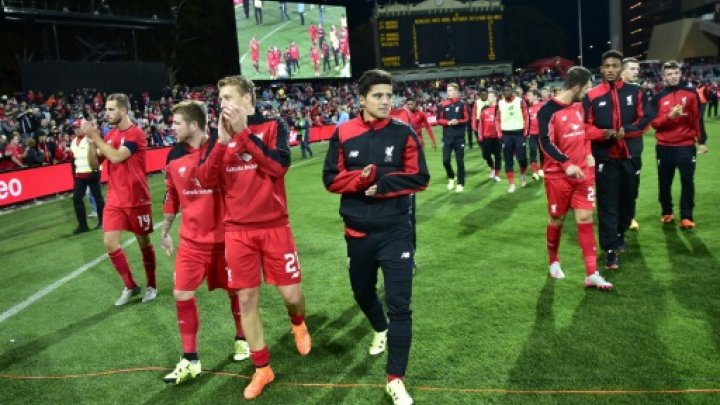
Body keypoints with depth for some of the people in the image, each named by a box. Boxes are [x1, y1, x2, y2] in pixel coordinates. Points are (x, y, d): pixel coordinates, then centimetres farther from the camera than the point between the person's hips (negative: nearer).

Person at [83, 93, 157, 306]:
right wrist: (91, 140, -7)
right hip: (114, 200, 6)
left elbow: (116, 157, -25)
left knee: (144, 242, 7)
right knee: (110, 242, -2)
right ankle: (130, 286, 14)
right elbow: (94, 164, 7)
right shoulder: (109, 135, 7)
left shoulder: (136, 134, -13)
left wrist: (95, 136, -20)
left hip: (137, 200, -6)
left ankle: (152, 286, 24)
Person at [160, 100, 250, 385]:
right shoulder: (174, 157, 1)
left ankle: (241, 339, 36)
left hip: (224, 236, -3)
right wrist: (165, 232, 19)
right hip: (191, 239, 4)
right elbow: (171, 197, 13)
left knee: (235, 290, 11)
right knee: (182, 294, -2)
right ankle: (190, 360, 12)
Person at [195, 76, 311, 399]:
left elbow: (279, 165, -19)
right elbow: (205, 180, -3)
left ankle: (298, 324, 41)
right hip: (237, 231, 3)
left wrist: (243, 132, -17)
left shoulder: (273, 126, -2)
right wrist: (223, 140, -14)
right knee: (247, 299, 5)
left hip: (274, 226, -2)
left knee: (290, 294, 3)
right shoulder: (221, 134, 7)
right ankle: (262, 369, 22)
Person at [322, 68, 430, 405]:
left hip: (395, 230, -2)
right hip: (358, 231, 3)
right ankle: (380, 330, 56)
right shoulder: (343, 134, -3)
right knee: (362, 292, 22)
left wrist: (382, 183, -17)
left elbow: (419, 178, -7)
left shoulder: (404, 133, -6)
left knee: (399, 304, -5)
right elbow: (331, 179, -3)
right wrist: (362, 178, -20)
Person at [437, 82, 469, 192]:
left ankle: (460, 184, 13)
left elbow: (467, 119, -1)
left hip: (459, 137, -2)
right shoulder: (443, 105, 2)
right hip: (447, 137, 2)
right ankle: (451, 178, 26)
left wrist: (458, 121, -18)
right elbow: (439, 120, 3)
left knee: (460, 161, 2)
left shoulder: (462, 104, -2)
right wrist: (448, 122, -13)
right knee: (445, 160, -1)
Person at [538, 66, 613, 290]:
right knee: (557, 220, 7)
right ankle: (553, 262, 31)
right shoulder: (548, 111, -14)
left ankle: (592, 274, 1)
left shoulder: (579, 106, 9)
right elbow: (546, 144, -22)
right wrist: (567, 164, -32)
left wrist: (588, 154, 11)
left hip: (582, 172, 6)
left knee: (585, 219, 0)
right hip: (558, 175, -5)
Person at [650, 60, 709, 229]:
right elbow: (653, 122, -2)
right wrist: (669, 116, -19)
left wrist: (701, 141, -2)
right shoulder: (658, 98, 3)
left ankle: (686, 217, 4)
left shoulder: (691, 94, 3)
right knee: (664, 182, 9)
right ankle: (667, 212, 25)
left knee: (687, 181, -2)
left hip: (686, 146, -1)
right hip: (664, 147, 1)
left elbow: (698, 119, 3)